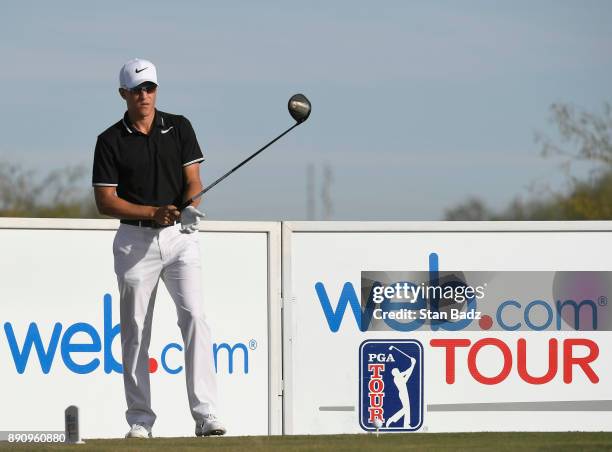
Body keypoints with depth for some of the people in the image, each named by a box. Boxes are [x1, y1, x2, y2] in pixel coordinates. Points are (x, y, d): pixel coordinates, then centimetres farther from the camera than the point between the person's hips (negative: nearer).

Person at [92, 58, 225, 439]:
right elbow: (105, 201, -5)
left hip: (180, 237, 0)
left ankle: (206, 415, -19)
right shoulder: (111, 141, 0)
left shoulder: (179, 128, 6)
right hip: (135, 240, 0)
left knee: (194, 316, -14)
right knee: (135, 331, 2)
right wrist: (155, 213, -16)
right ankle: (140, 420, 10)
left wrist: (190, 208, -22)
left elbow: (193, 178, 0)